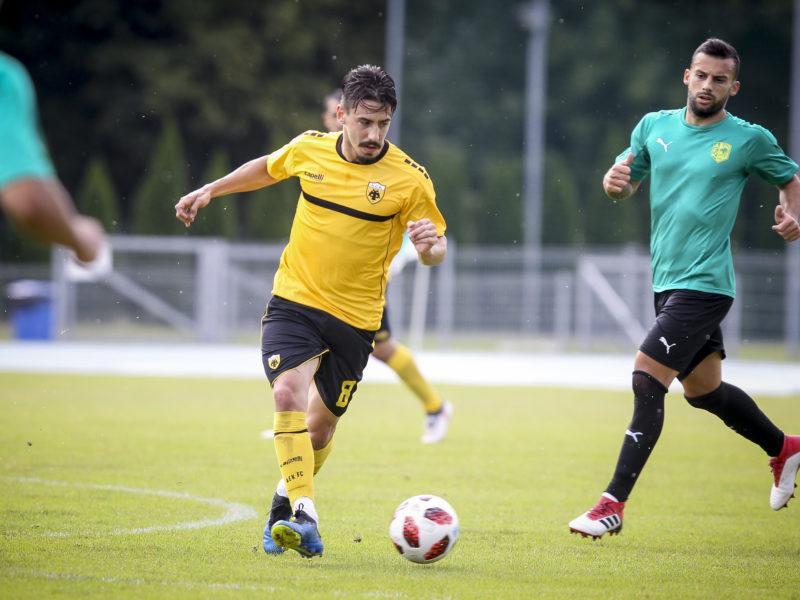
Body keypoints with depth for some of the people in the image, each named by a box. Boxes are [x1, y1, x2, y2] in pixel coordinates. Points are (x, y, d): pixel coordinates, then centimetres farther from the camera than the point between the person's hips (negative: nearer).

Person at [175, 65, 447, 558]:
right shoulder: (309, 148, -4)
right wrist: (210, 191, 20)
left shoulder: (410, 179, -12)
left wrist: (431, 246, -28)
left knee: (319, 427, 9)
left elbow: (438, 247, -5)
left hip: (355, 316, 0)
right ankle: (303, 515, -26)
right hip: (294, 300, 0)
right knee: (288, 394, -24)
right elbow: (268, 168, 19)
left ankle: (283, 506, 35)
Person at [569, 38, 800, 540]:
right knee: (702, 390, 18)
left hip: (704, 285, -7)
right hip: (668, 281, 7)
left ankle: (613, 505, -13)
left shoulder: (749, 140, -4)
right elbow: (624, 183, 16)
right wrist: (615, 181, -8)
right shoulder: (655, 126, 7)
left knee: (647, 381, -16)